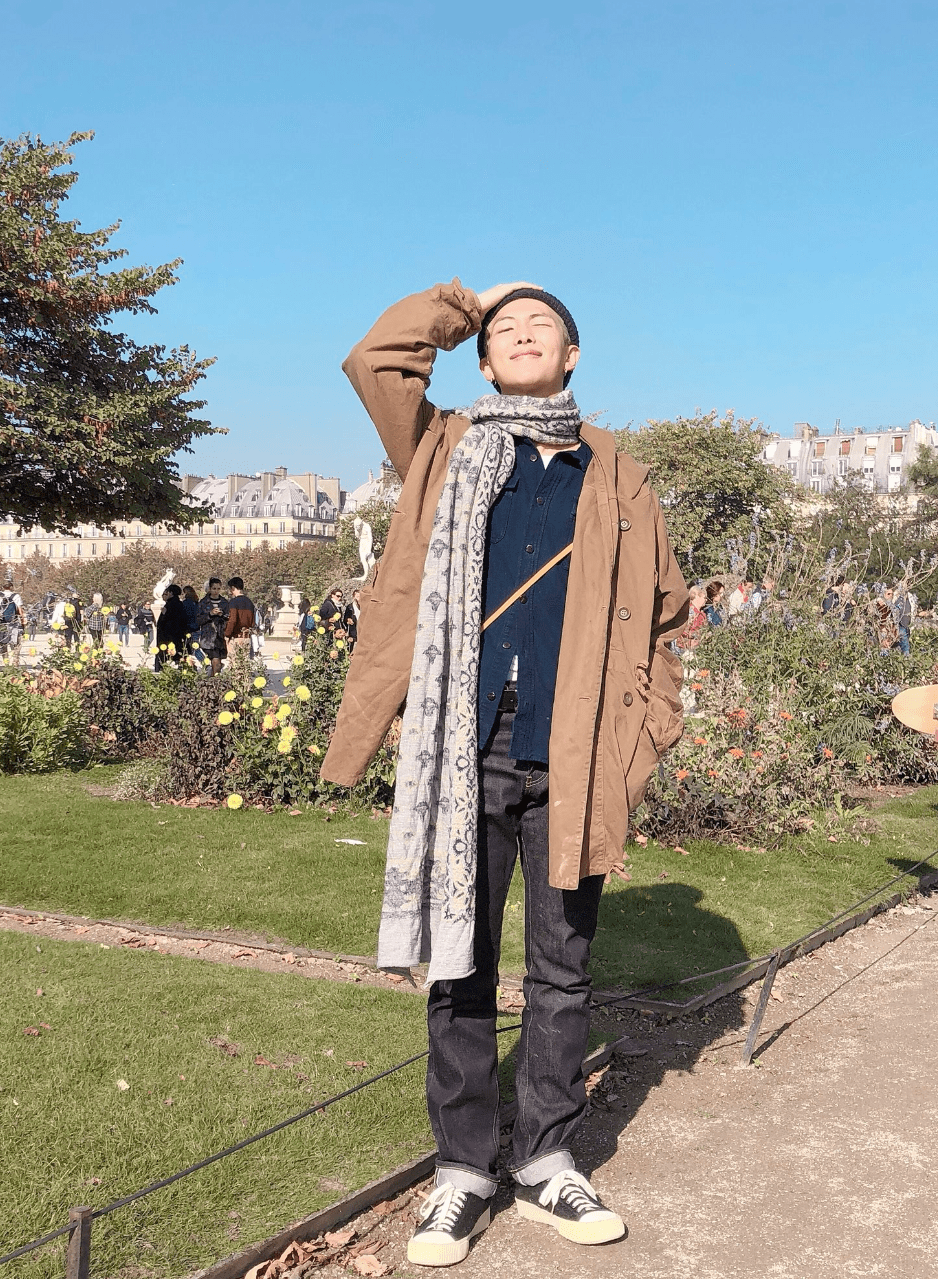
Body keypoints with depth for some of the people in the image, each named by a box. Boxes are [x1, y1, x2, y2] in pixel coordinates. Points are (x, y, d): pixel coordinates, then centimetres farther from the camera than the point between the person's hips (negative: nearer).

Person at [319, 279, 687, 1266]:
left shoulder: (617, 481, 11)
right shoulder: (448, 455, 11)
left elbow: (664, 618, 14)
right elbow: (377, 359, -1)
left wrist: (645, 737, 5)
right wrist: (467, 304, 11)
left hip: (571, 768, 1)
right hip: (465, 765, 0)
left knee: (562, 972, 10)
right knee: (461, 972, 7)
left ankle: (547, 1165, 24)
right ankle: (462, 1171, 20)